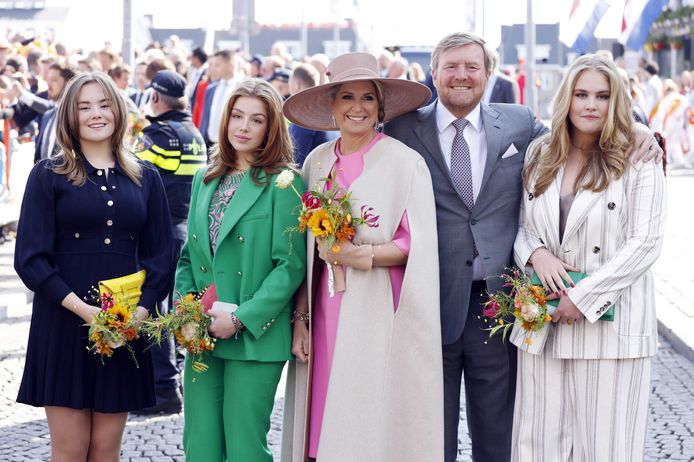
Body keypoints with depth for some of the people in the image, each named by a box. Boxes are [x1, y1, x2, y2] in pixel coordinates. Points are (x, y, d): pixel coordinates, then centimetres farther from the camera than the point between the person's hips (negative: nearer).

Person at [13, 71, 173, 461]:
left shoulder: (145, 178, 10)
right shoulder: (48, 175, 1)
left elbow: (160, 254, 9)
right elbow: (30, 258, -4)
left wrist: (141, 309, -8)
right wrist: (80, 307, -15)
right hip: (63, 323, -2)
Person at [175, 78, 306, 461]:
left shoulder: (282, 184, -6)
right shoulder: (205, 180, 13)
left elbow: (290, 266, -11)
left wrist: (241, 319, -16)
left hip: (254, 339, -5)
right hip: (202, 338, 5)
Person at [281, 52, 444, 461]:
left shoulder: (404, 162, -3)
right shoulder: (317, 162, 10)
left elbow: (418, 247, -7)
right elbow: (305, 252, 12)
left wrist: (362, 255, -19)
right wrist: (300, 319, 7)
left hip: (378, 316, -4)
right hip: (325, 314, 4)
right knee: (322, 426, 4)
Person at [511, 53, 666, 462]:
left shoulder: (638, 162, -3)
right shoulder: (539, 158, 11)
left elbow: (646, 243, -9)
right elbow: (519, 225, 16)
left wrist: (583, 298, -13)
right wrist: (535, 253, -8)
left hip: (610, 318, -4)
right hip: (544, 317, 4)